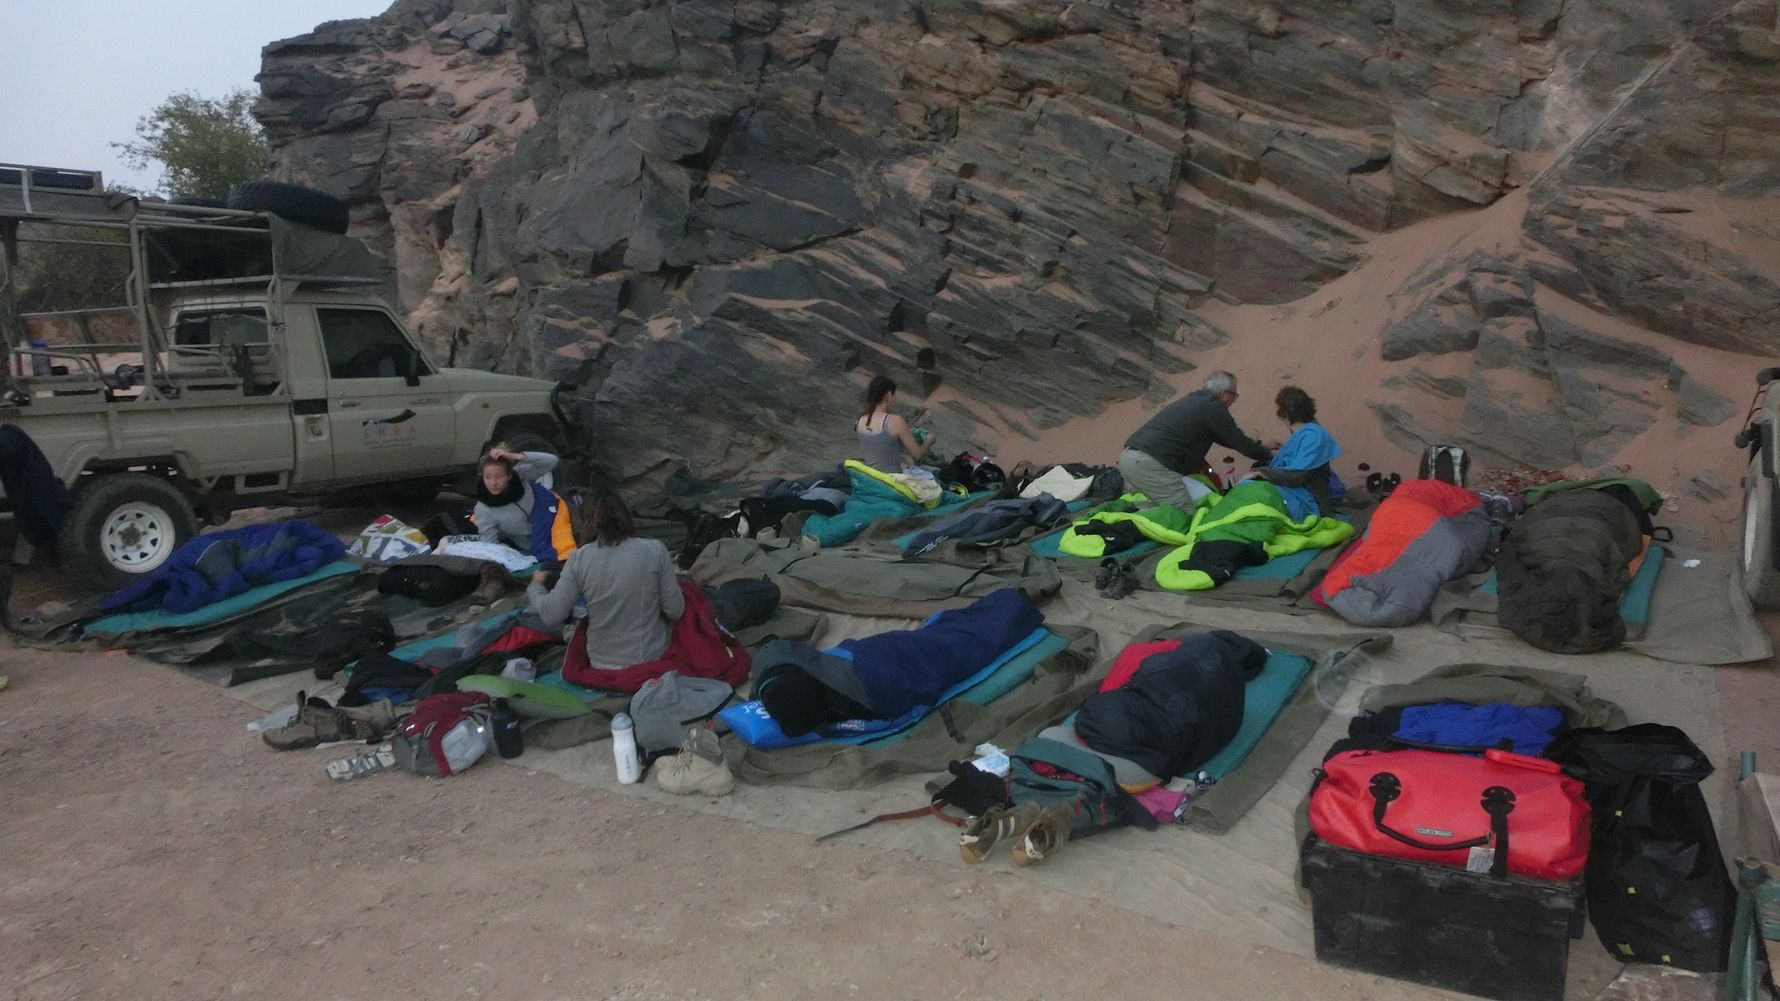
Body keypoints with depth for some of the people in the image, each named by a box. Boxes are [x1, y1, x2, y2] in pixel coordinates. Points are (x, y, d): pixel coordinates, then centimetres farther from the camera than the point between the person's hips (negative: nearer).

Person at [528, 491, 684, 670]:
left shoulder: (579, 558, -11)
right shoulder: (655, 549, -12)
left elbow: (551, 616, -9)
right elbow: (675, 611, -9)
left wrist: (535, 586, 12)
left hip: (602, 662, -1)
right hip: (653, 656, 1)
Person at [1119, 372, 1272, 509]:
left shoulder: (1194, 400, 25)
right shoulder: (1213, 407, -2)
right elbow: (1242, 444, 3)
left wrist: (1260, 448, 40)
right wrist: (1269, 455, 20)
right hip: (1149, 464, -10)